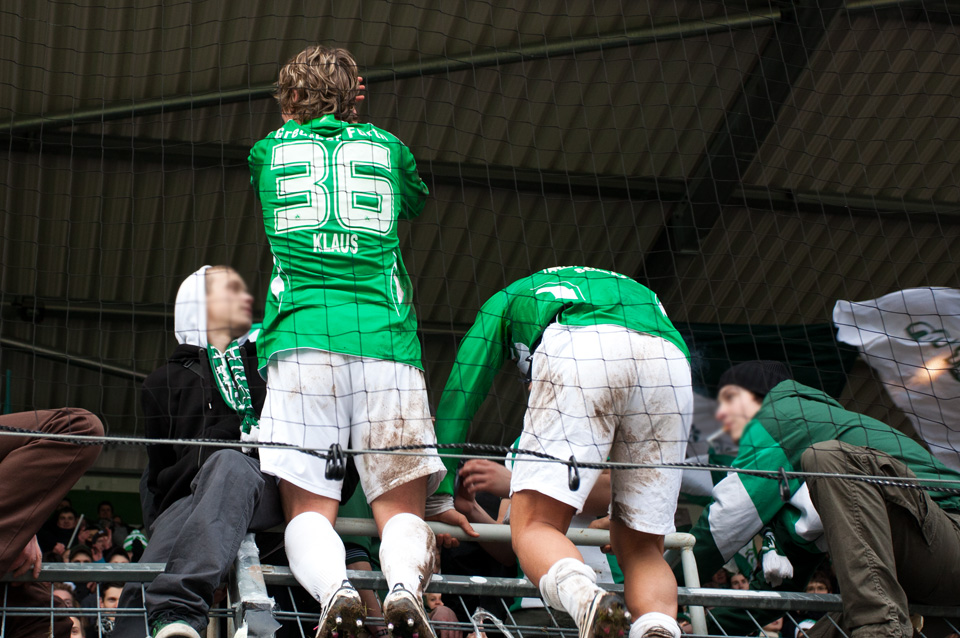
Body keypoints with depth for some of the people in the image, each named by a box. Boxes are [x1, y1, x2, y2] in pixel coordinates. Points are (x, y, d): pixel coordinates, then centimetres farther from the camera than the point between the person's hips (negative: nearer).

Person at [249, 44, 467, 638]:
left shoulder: (269, 151, 21)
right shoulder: (387, 147, 22)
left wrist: (305, 116, 62)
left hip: (302, 338, 0)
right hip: (386, 341, 0)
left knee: (308, 509, -1)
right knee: (404, 508, 0)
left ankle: (334, 586, -32)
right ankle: (407, 585, -32)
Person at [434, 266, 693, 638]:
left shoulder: (506, 300, 39)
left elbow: (458, 396, 31)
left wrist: (442, 496, 33)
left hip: (579, 349, -3)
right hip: (671, 360, 4)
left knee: (534, 527, -1)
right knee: (641, 547, 11)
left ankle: (586, 600, -35)